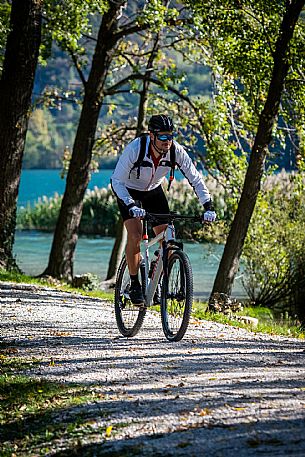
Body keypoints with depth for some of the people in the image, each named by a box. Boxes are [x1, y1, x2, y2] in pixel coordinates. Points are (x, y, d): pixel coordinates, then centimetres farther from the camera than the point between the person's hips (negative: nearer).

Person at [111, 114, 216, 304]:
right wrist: (131, 206, -47)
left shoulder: (176, 151, -26)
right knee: (135, 235, -21)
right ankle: (134, 285, -8)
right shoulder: (134, 149, -35)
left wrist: (208, 206, -30)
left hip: (154, 191, 4)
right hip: (129, 191, -4)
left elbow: (196, 179, -18)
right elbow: (117, 181, -33)